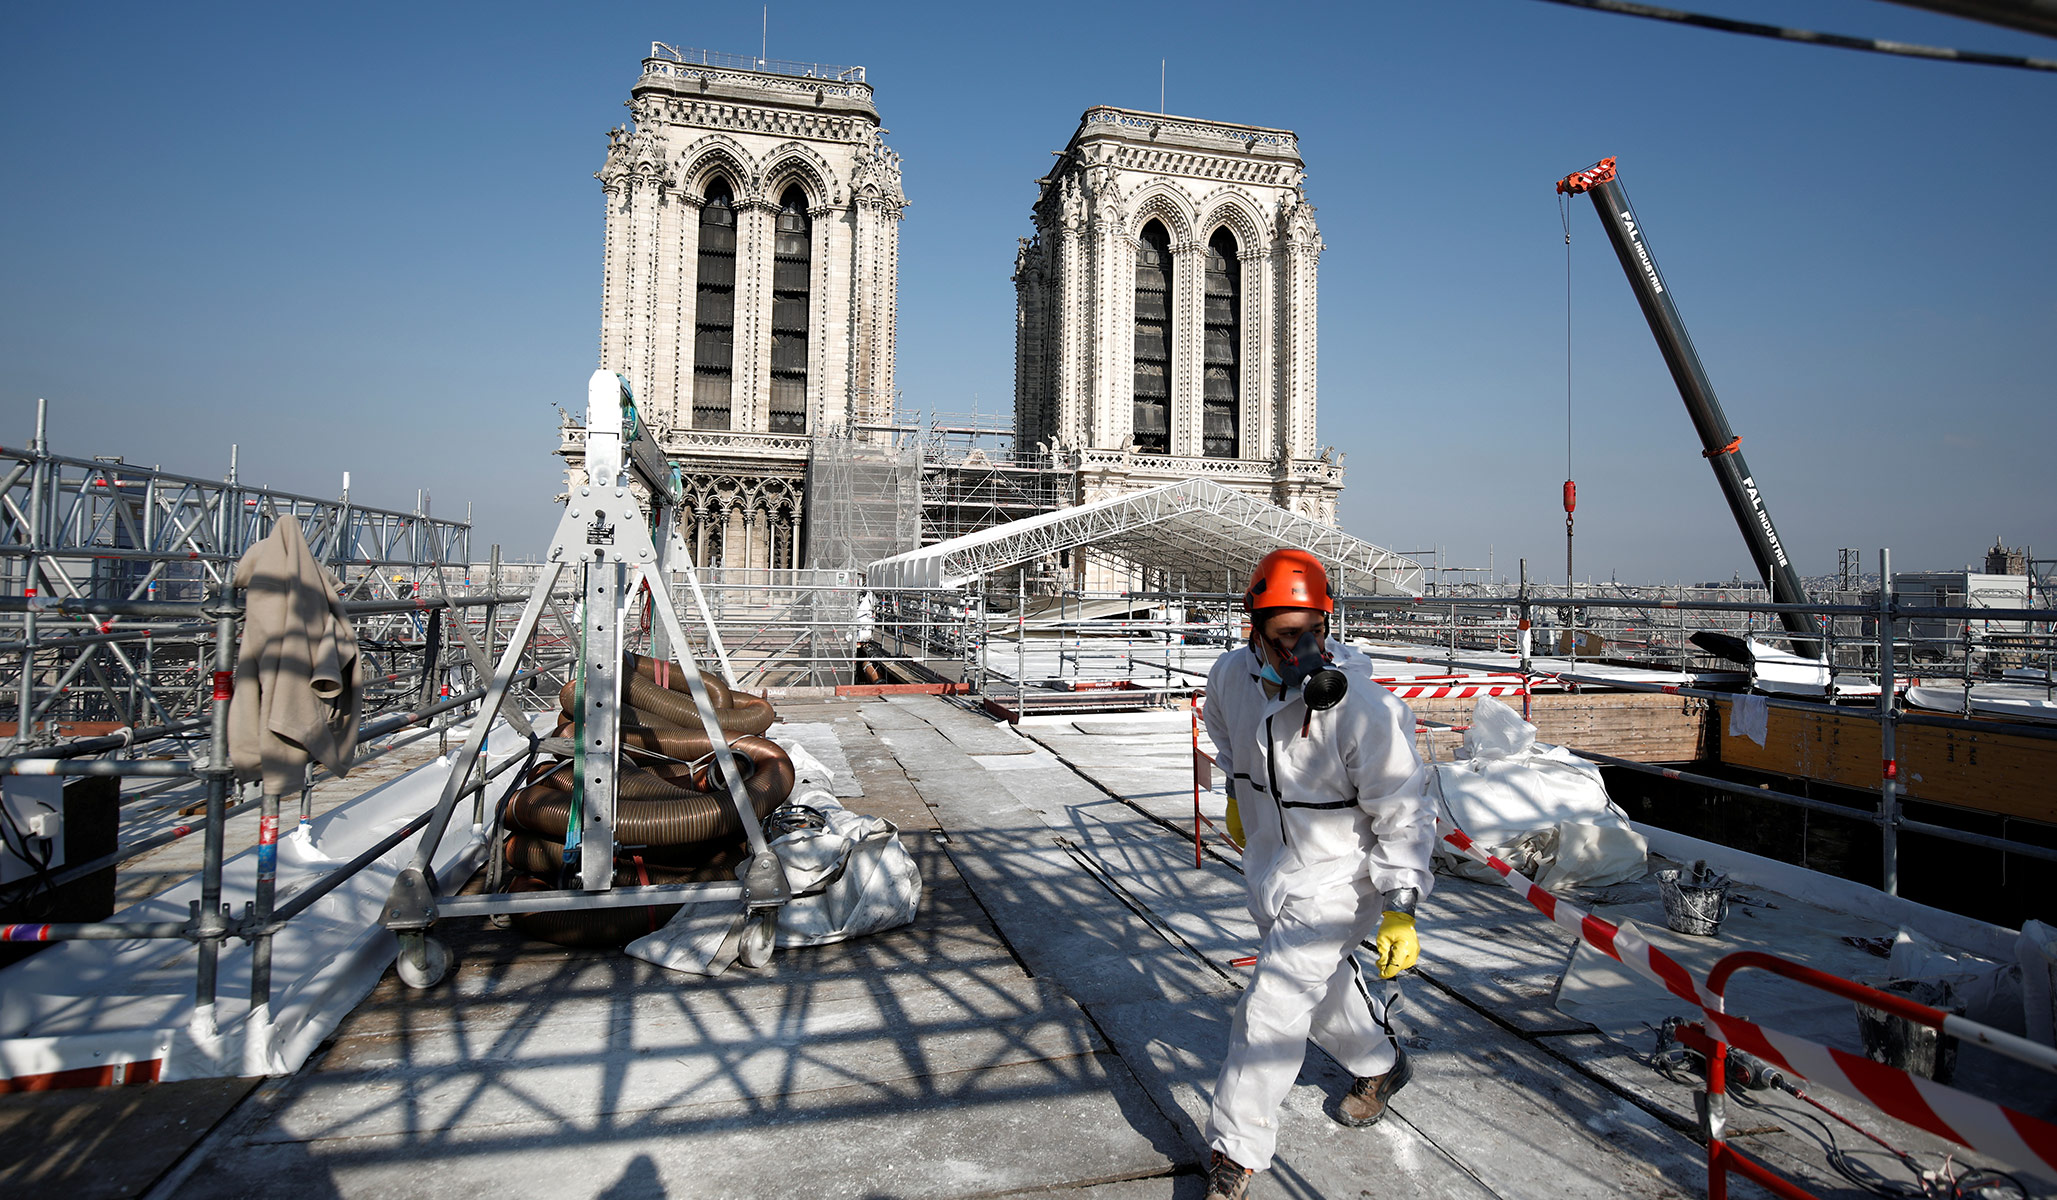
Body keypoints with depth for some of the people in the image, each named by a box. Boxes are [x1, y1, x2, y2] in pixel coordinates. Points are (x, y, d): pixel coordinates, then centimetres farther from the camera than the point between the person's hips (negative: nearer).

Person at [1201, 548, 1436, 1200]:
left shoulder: (1360, 706, -28)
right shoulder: (1231, 676, -12)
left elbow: (1401, 812, -20)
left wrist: (1400, 909, -21)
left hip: (1335, 875, -6)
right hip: (1268, 865, 6)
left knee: (1272, 1006, -7)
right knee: (1322, 985, 24)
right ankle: (1380, 1064, 54)